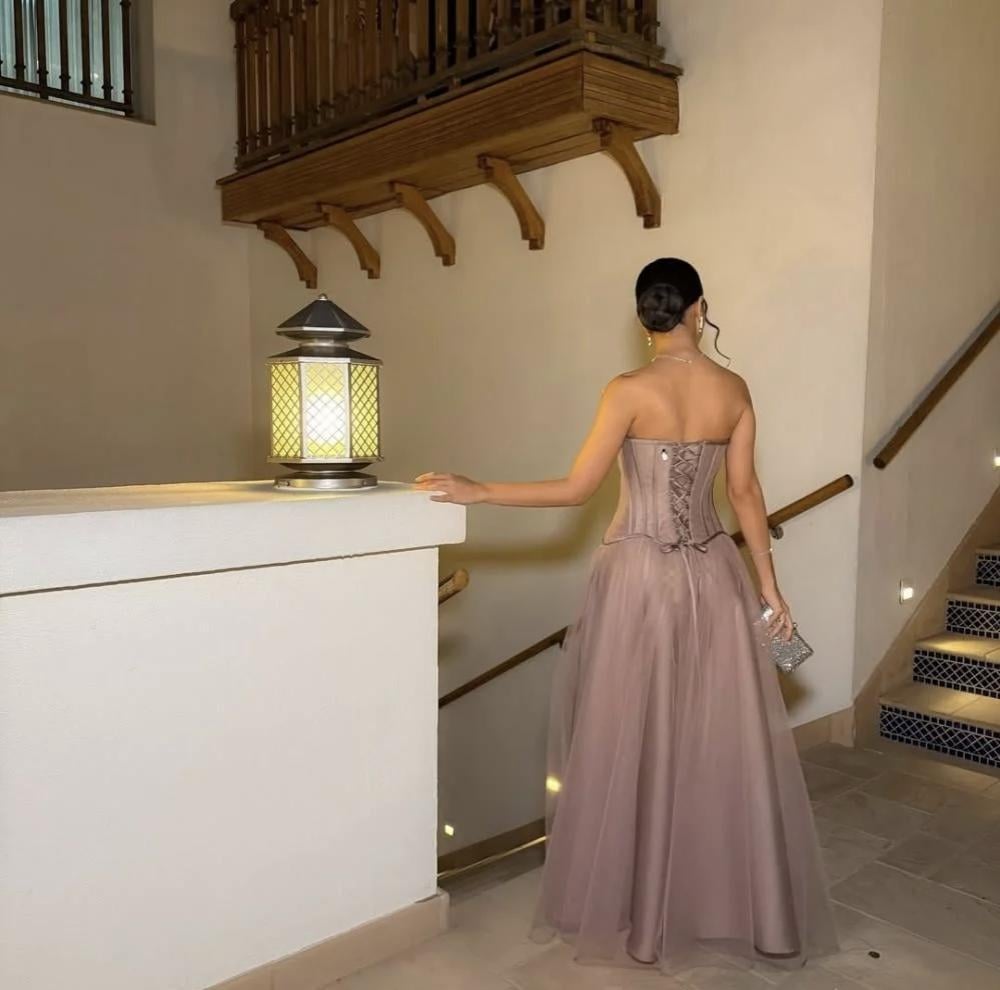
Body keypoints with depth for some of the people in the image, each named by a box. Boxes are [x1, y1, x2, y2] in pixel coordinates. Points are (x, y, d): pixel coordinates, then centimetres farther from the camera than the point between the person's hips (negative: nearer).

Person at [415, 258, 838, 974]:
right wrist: (771, 588, 10)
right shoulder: (735, 390, 1)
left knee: (635, 741, 7)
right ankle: (737, 901, 28)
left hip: (641, 576, -4)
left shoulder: (630, 391, -12)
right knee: (724, 741, 13)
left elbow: (576, 490, -13)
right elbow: (746, 494, 3)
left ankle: (635, 908, 22)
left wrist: (477, 492, -7)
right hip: (714, 575, 5)